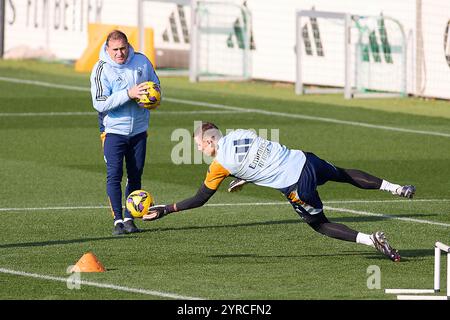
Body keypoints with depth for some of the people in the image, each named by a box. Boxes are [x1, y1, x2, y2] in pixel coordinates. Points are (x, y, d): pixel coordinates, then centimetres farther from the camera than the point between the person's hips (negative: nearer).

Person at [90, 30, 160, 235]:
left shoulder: (141, 61, 0)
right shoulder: (101, 69, -12)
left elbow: (155, 85, 15)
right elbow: (100, 103, -20)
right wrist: (129, 94, -28)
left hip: (139, 130, 4)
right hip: (114, 131, -4)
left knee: (135, 176, 7)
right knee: (114, 176, -10)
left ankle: (129, 219, 16)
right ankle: (118, 220, -6)